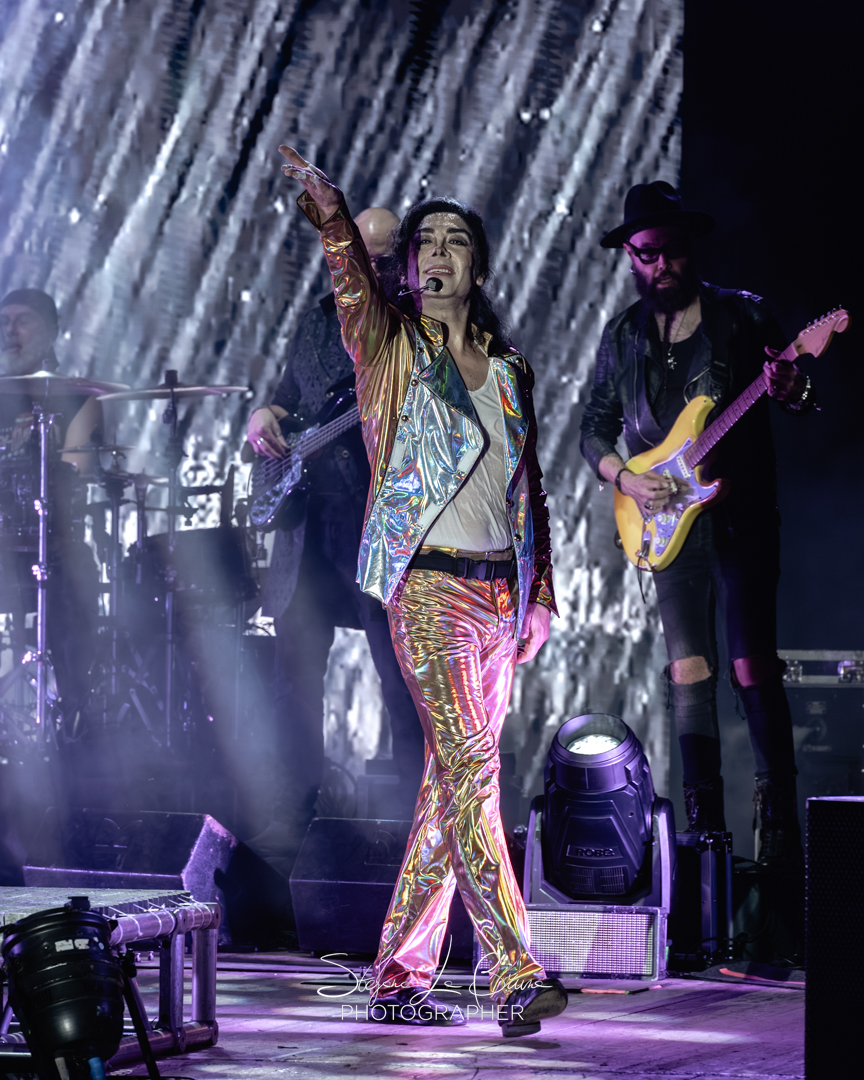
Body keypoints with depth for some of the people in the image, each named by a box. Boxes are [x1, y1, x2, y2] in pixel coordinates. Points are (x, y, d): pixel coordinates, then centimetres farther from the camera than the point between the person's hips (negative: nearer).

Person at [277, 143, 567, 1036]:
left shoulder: (509, 369, 17)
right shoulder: (388, 345, 3)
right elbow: (349, 273, -17)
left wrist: (541, 595, 16)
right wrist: (326, 206, -36)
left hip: (502, 588, 6)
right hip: (429, 585, -6)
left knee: (452, 781, 6)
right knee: (469, 768, -17)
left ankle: (400, 977, 12)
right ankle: (514, 974, -21)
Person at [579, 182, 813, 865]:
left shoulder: (742, 315, 1)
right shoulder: (623, 336, 12)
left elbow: (801, 398, 1)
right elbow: (595, 428, 16)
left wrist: (793, 391, -23)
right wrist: (624, 477, -4)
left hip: (741, 518, -4)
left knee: (752, 668, -10)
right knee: (690, 673, 2)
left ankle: (780, 826, -7)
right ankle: (706, 828, 6)